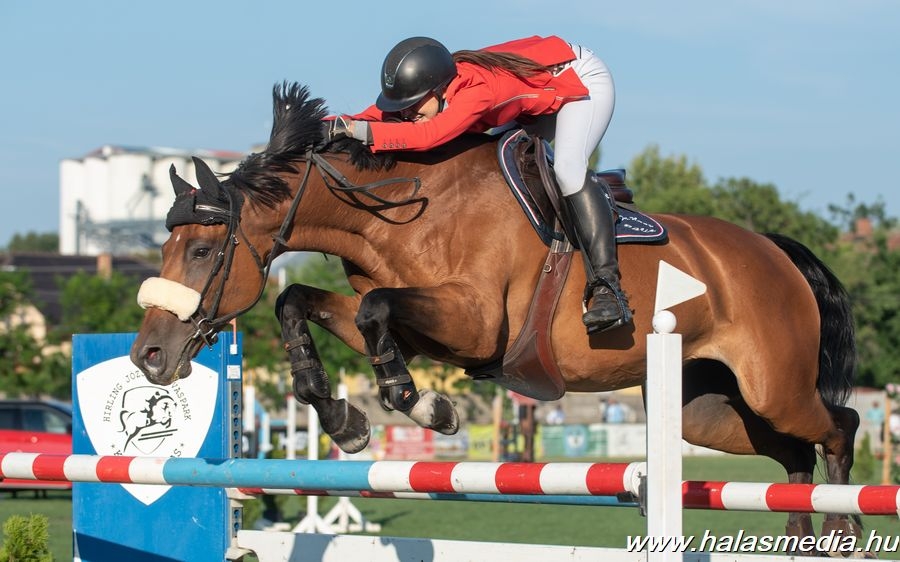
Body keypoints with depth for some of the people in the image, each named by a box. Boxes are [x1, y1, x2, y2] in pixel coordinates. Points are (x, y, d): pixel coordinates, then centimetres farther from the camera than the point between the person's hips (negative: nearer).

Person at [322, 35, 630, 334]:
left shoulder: (476, 90, -40)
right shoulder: (432, 86, -17)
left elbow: (429, 135, -52)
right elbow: (383, 112, -15)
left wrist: (357, 129, -55)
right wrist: (336, 126, -32)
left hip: (586, 80, -9)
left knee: (567, 167, -28)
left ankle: (606, 286, -30)